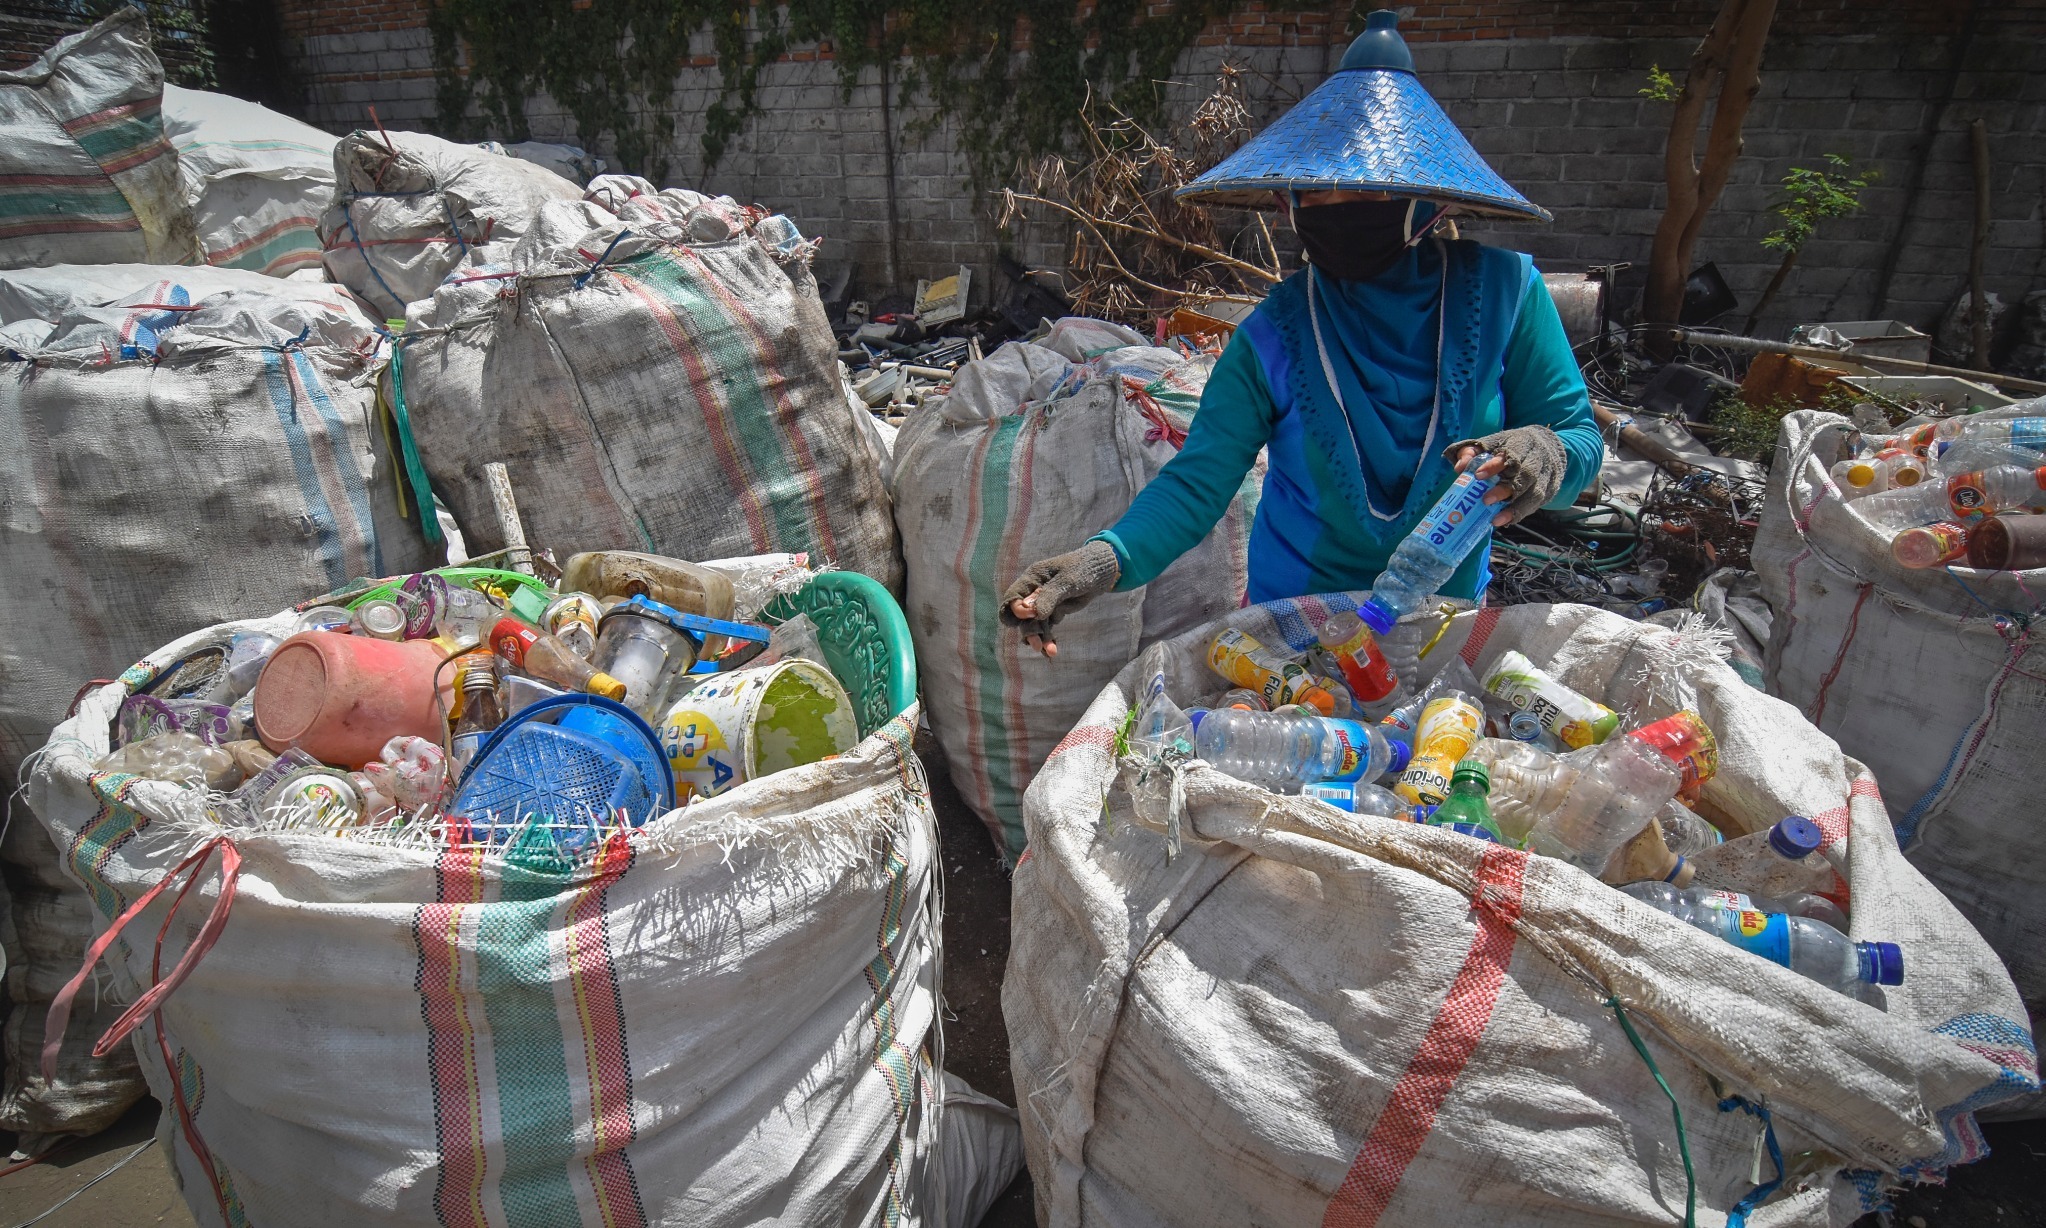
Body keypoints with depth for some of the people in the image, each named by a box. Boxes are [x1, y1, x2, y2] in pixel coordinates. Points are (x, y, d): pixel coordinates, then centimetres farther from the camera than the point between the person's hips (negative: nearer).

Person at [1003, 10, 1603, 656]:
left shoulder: (1504, 293, -14)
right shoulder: (1275, 333, -16)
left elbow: (1579, 434, -8)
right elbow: (1199, 477, -23)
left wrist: (1548, 455, -34)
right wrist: (1106, 558, -41)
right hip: (1295, 616, -1)